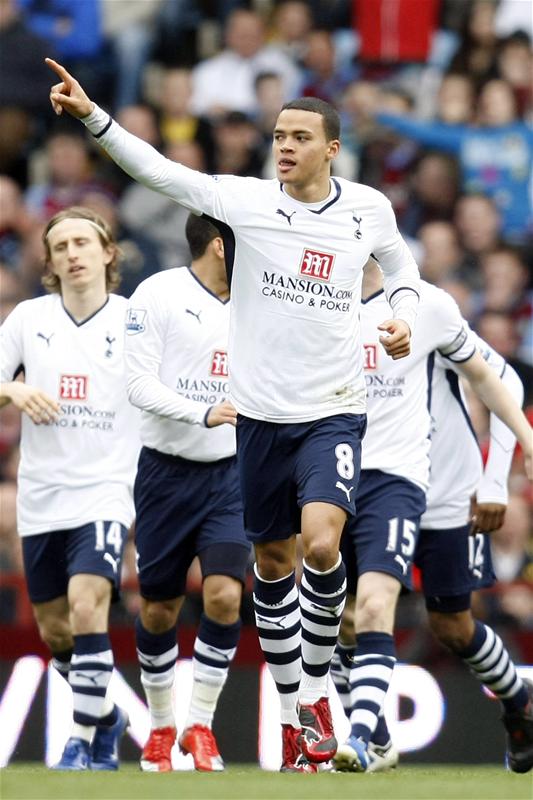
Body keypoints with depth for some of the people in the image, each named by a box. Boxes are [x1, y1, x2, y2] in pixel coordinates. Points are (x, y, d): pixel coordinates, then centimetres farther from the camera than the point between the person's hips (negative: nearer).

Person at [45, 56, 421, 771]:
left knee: (320, 544, -21)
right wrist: (91, 116, -27)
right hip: (261, 412, 1)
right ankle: (294, 712, 23)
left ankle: (316, 685, 0)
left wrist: (404, 313, 3)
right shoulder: (246, 200, -5)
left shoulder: (370, 208, 1)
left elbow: (400, 262, 22)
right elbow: (158, 171, -15)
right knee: (272, 564, 9)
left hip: (334, 411, -1)